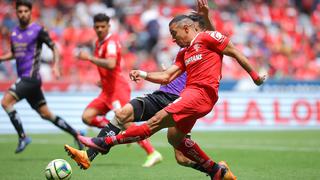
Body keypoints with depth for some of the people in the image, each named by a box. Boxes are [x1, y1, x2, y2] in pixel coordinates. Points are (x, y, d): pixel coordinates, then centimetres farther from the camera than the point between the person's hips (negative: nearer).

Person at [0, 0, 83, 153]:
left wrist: (56, 65, -19)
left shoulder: (38, 30, -7)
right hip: (24, 78, 8)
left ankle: (22, 137, -11)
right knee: (46, 114, 11)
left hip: (31, 77, -8)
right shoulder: (14, 32, 14)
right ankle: (75, 134, 21)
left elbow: (54, 47, -5)